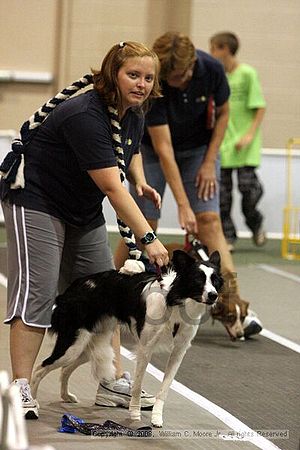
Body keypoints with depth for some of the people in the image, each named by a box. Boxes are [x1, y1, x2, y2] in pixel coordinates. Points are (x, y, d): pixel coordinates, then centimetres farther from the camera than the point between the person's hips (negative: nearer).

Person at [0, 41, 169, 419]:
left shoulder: (133, 113, -2)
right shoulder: (86, 116, -29)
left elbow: (131, 151, 23)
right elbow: (112, 187, -33)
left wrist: (141, 182, 1)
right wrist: (148, 239, -36)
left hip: (84, 211, 9)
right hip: (36, 201, -9)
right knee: (37, 293, -15)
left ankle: (113, 384, 11)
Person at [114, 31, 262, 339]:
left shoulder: (211, 69, -24)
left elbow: (222, 113, -3)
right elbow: (164, 148, -32)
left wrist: (209, 162, -10)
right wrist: (182, 205, -35)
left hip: (199, 147, 2)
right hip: (154, 149, -2)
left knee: (209, 220, -11)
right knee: (143, 223, -9)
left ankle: (233, 302, -16)